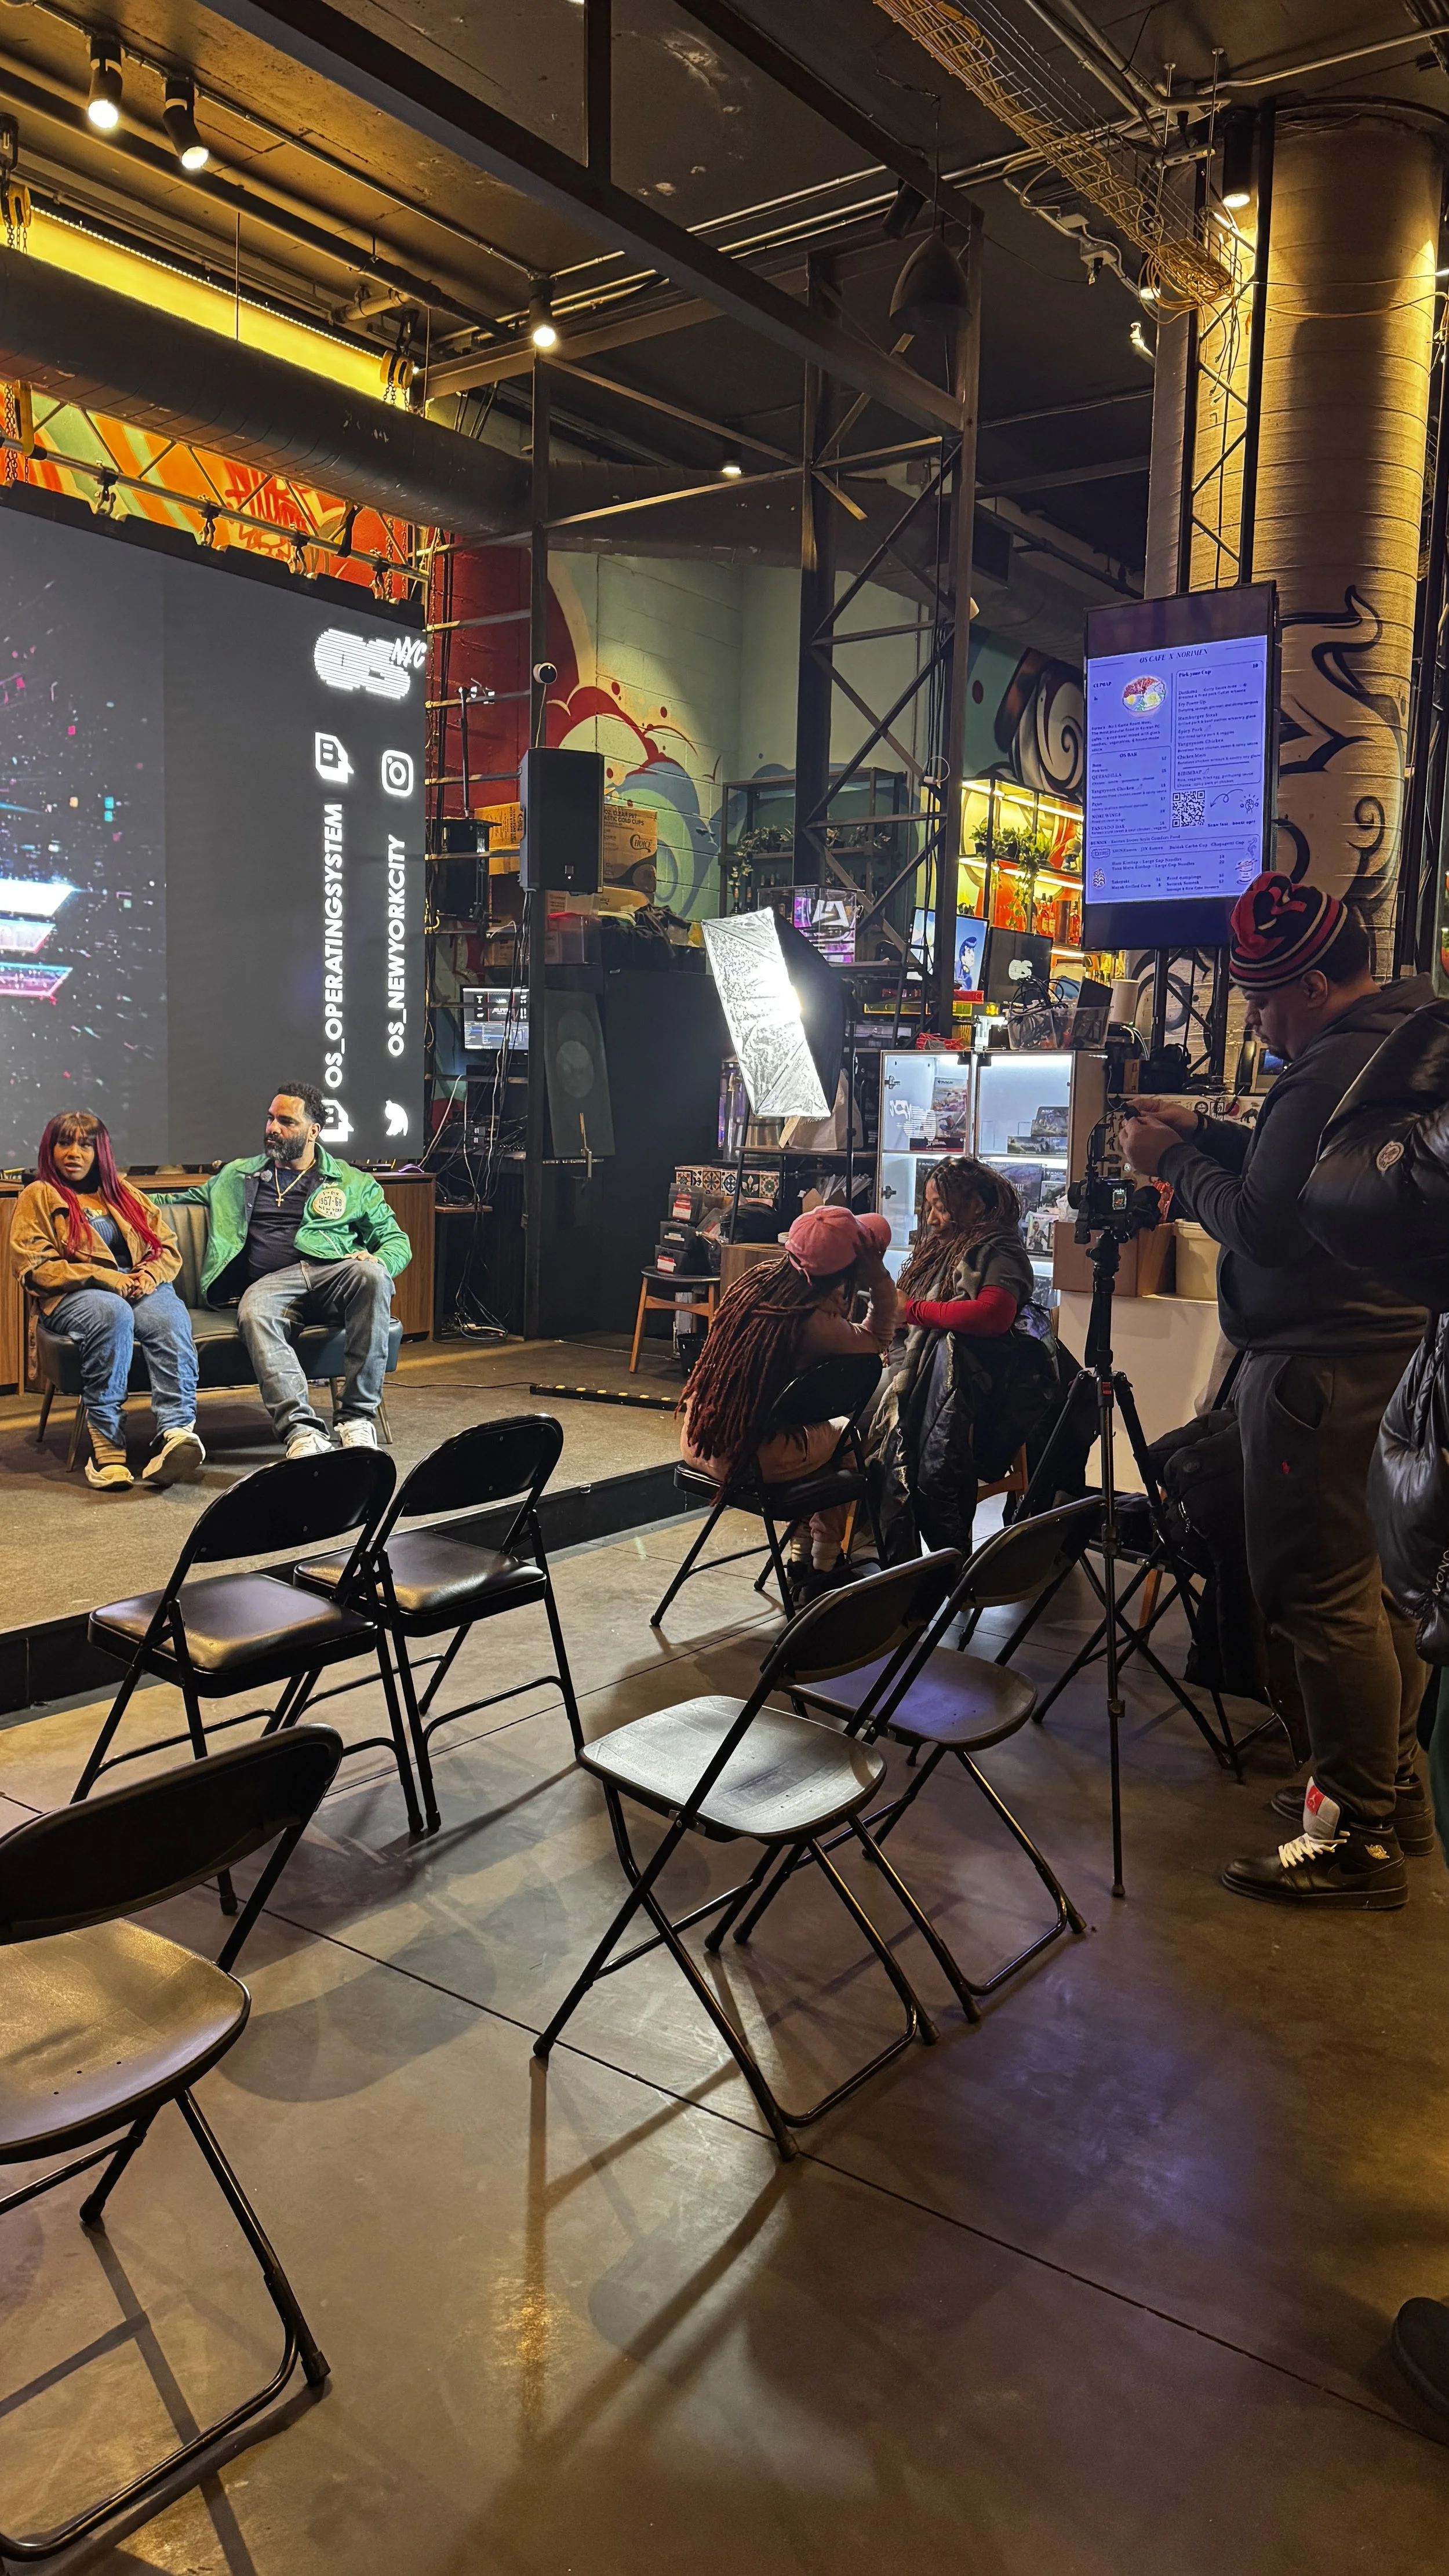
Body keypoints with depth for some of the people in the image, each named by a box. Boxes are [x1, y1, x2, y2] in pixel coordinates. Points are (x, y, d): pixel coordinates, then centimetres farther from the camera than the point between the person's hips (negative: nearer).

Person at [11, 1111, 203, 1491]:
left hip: (141, 1288, 3)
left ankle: (176, 1431, -53)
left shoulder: (124, 1193, 28)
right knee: (113, 1314, -40)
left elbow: (168, 1250, 22)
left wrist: (149, 1275, -3)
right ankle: (106, 1443, -40)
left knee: (171, 1318, -34)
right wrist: (108, 1278, -10)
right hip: (74, 1296, -3)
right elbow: (35, 1267, 1)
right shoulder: (37, 1197, 16)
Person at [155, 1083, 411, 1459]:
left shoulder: (352, 1183, 22)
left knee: (373, 1275, -37)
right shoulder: (238, 1176, 30)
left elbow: (396, 1240, 20)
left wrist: (379, 1260, -4)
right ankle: (302, 1429, -49)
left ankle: (359, 1416, -36)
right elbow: (181, 1200, 40)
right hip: (272, 1282, 1)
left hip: (333, 1273, 0)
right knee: (254, 1314, -37)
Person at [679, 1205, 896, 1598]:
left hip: (696, 1446, 7)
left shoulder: (759, 1278, -3)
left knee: (811, 1428, 32)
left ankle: (802, 1553, 44)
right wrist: (880, 1280, -5)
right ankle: (823, 1569, 29)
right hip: (744, 1460, -7)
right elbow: (877, 1341, -2)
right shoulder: (814, 1324, -23)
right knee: (842, 1435, 21)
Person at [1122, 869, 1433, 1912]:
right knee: (1375, 1582, 17)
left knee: (1321, 1593, -4)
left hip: (1323, 1368, -11)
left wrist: (1176, 1162, -7)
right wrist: (1204, 1133, 13)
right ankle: (1391, 1782, 29)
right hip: (1391, 1350, 11)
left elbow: (1268, 1228, -21)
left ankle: (1358, 1836, 4)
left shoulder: (1336, 1067, -19)